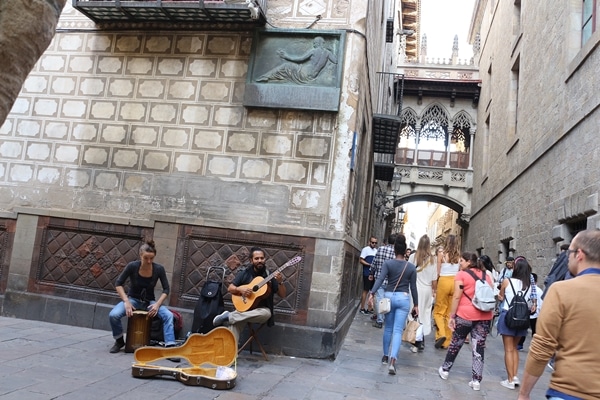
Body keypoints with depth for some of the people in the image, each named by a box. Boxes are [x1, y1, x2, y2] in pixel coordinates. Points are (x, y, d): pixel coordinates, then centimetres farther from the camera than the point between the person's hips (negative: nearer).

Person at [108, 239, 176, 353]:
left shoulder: (159, 269, -15)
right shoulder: (132, 266, -17)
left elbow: (166, 289, -7)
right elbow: (118, 284, -10)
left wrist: (157, 304, -21)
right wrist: (126, 301, -21)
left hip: (149, 302, 0)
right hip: (133, 299, 0)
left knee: (168, 315, -27)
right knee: (113, 315, -28)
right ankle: (119, 341, 0)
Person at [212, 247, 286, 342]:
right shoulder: (245, 272, 2)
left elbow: (282, 295, -5)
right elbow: (230, 288, 5)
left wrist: (280, 282, -24)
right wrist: (240, 289, -16)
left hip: (261, 310, 0)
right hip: (244, 308, 0)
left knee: (267, 314, -36)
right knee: (235, 324, -33)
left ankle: (228, 316, -26)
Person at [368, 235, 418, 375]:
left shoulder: (388, 263, -2)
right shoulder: (411, 267, 2)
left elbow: (380, 279, -14)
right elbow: (413, 287, 4)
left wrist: (372, 293, -19)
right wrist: (416, 304, 11)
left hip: (389, 296, 1)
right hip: (403, 299, -1)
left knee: (388, 328, 17)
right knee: (398, 330, -4)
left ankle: (386, 356, 29)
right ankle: (392, 361, -17)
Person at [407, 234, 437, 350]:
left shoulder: (413, 256, -7)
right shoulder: (432, 259, -3)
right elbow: (434, 279, 1)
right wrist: (434, 290, 13)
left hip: (416, 288, -2)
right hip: (427, 289, 2)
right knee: (425, 313, 10)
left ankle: (416, 340, 4)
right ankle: (422, 340, 13)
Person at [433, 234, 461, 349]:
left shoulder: (441, 254, -5)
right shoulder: (459, 256, 2)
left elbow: (438, 272, -2)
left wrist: (435, 284, 8)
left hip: (444, 281, -3)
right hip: (455, 282, 3)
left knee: (439, 311, 9)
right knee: (450, 313, 10)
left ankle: (441, 334, -12)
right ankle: (446, 341, 14)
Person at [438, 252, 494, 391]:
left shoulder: (461, 275, -5)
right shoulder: (487, 275, 12)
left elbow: (456, 297, -10)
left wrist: (452, 316, -6)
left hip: (465, 315, -4)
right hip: (485, 316, 4)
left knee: (456, 343, 13)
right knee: (479, 348, 5)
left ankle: (445, 370, 28)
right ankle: (476, 380, 5)